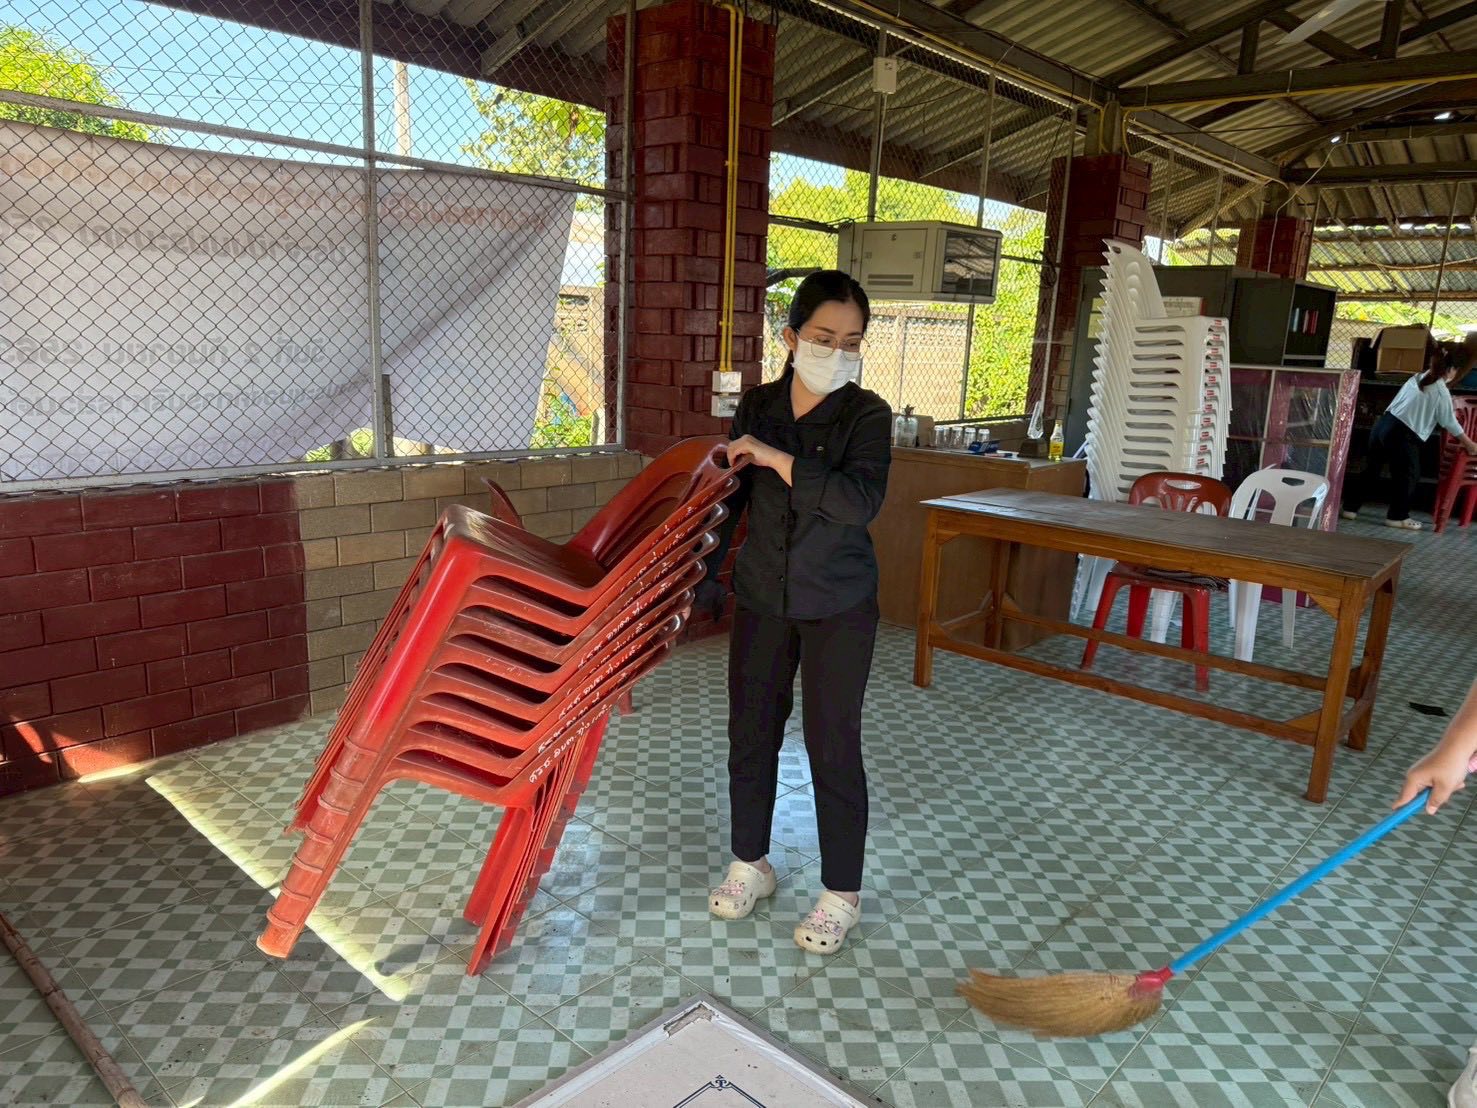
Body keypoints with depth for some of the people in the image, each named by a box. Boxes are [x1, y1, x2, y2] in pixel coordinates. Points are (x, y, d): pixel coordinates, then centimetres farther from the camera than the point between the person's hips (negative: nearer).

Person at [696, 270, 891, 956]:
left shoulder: (867, 415, -11)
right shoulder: (757, 406, 1)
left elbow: (860, 500, -27)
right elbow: (730, 499, 9)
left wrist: (775, 457, -28)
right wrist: (700, 577, 10)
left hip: (838, 607, -4)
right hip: (761, 598, 4)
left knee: (833, 746, 3)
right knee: (751, 733, 13)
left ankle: (842, 895, 21)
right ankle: (751, 865, 34)